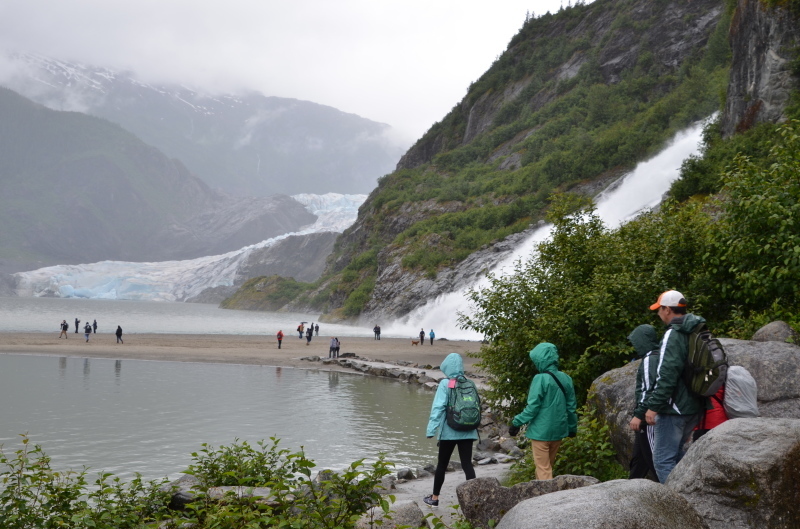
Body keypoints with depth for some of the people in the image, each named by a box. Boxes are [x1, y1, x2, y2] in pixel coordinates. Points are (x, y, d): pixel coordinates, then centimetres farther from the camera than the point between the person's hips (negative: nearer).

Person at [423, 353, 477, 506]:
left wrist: (431, 429, -14)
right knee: (467, 464, 4)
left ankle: (434, 497, 23)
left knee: (442, 464, 11)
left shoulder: (445, 384, -8)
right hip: (467, 431, 3)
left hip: (449, 431, -3)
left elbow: (438, 407, -14)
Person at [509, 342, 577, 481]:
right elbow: (571, 406, 11)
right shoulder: (566, 379, 3)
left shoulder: (541, 379, -17)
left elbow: (532, 406, -17)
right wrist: (572, 427, 22)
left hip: (541, 430, -7)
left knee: (543, 469, 2)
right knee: (547, 466, 19)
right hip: (558, 430, 7)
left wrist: (517, 423, -9)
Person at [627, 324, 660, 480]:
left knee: (653, 456, -8)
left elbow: (647, 390, -22)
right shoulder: (657, 357, 16)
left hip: (649, 418, -10)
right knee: (638, 457, 16)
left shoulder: (650, 360, -14)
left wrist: (638, 415, -21)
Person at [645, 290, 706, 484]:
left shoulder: (673, 335, -16)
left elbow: (666, 375, -23)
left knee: (663, 459, -5)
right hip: (695, 407, 10)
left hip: (675, 408, -10)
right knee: (676, 453, 23)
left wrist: (653, 406, -19)